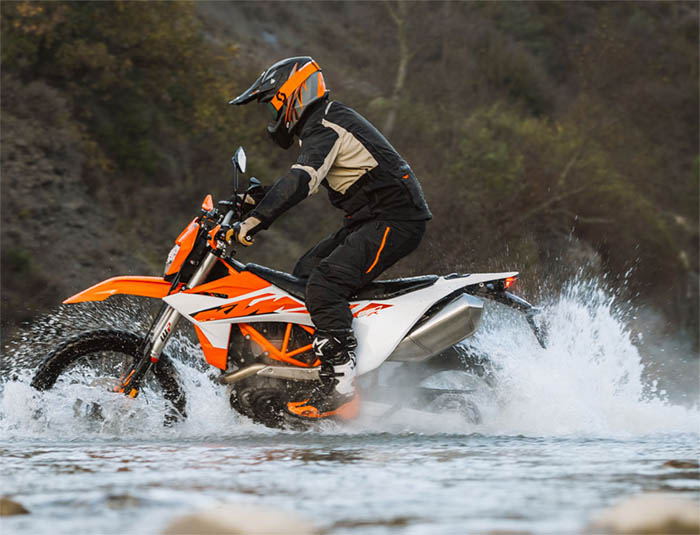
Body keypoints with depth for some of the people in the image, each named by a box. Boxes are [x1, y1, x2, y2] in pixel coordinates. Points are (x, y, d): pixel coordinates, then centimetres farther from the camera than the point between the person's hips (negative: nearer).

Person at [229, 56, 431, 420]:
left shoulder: (325, 127, -13)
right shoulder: (321, 124, 20)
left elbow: (302, 179, -31)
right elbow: (302, 183, 35)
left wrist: (257, 219, -36)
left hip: (394, 221, -11)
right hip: (371, 221, 11)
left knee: (325, 284, -24)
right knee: (305, 272, 12)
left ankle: (339, 384, -31)